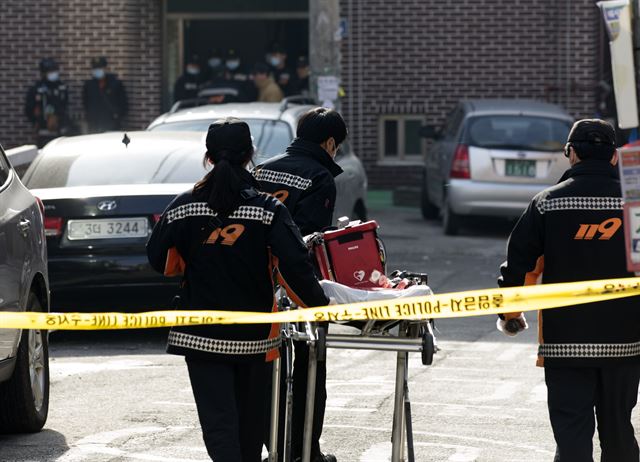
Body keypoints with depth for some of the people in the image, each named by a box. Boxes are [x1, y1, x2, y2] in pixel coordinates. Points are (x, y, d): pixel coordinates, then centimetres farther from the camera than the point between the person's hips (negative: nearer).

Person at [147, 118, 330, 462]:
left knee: (218, 423, -3)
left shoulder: (184, 207, -4)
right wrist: (320, 304, -1)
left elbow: (159, 261, 6)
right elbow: (295, 267, -16)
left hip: (201, 336, 0)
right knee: (250, 420, 19)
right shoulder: (268, 210, -9)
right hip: (254, 336, 0)